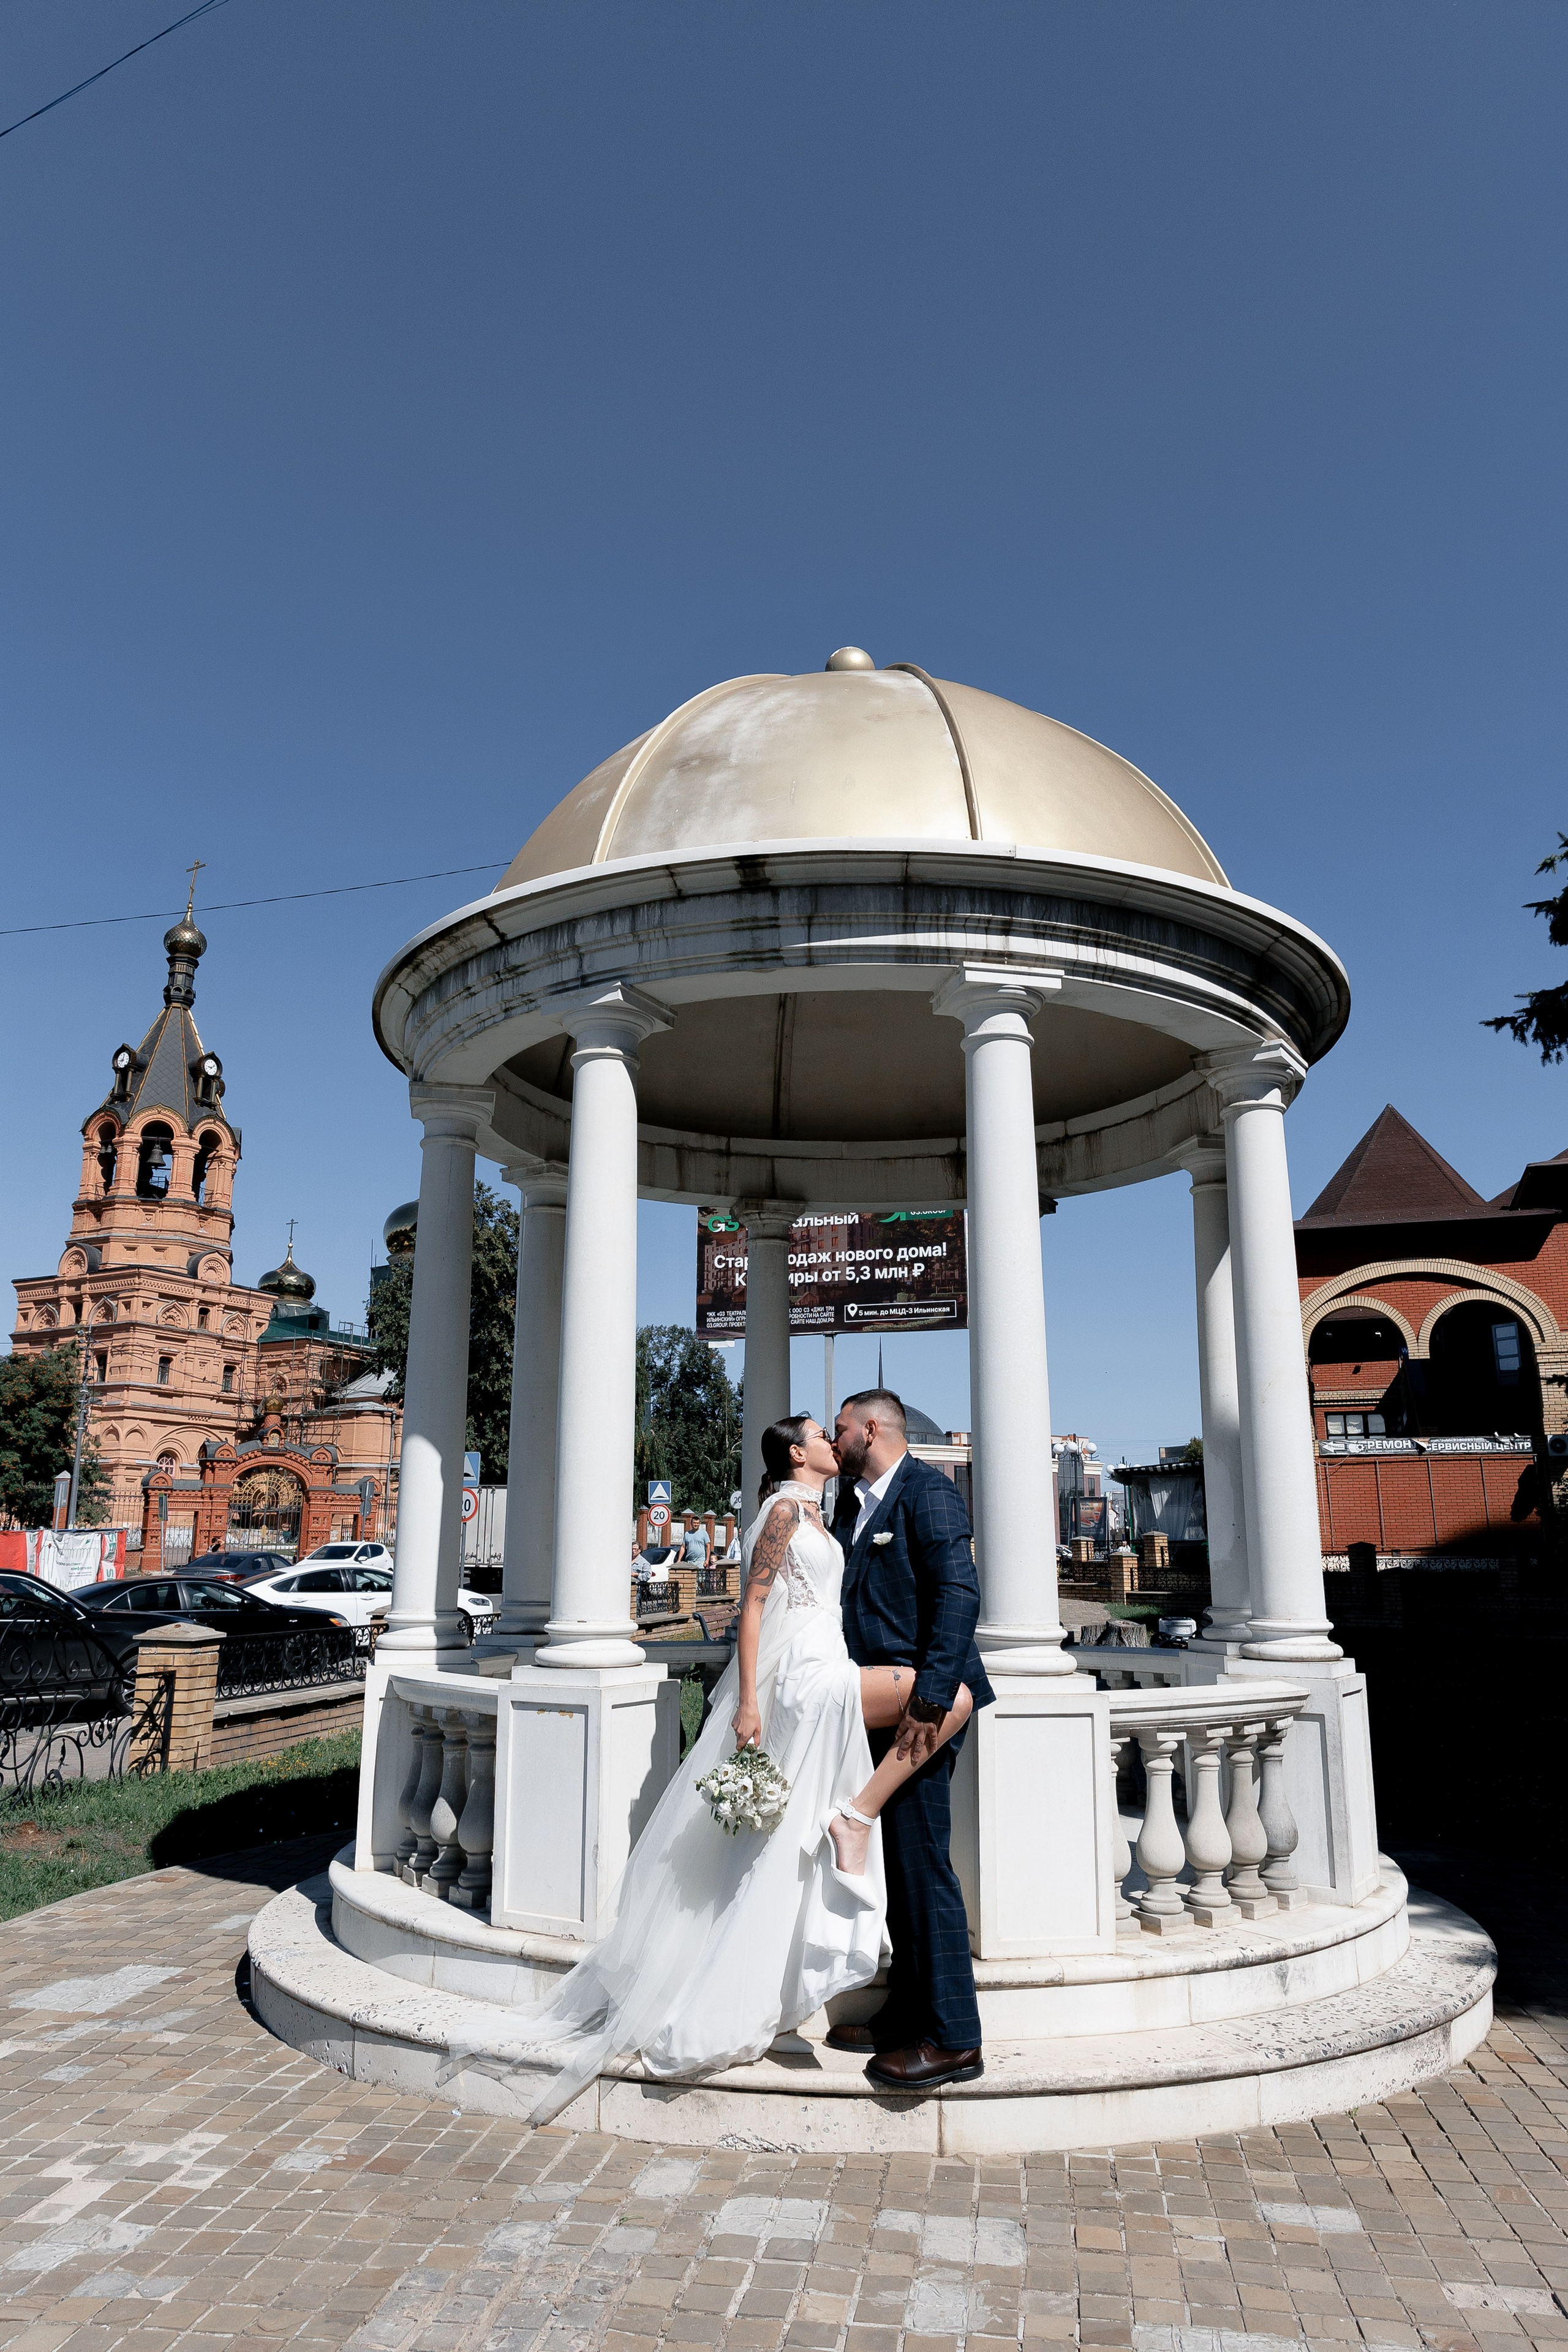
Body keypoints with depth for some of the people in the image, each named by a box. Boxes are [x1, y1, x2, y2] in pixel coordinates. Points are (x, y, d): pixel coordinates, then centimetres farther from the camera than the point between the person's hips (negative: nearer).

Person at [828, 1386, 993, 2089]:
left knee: (922, 1865, -5)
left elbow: (959, 1592, -21)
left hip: (920, 1705, -9)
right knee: (900, 1866, 15)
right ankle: (906, 2018, 27)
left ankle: (952, 2039, 5)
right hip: (878, 1710, 9)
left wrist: (929, 1695, -26)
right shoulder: (851, 1503, 16)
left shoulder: (928, 1491, -12)